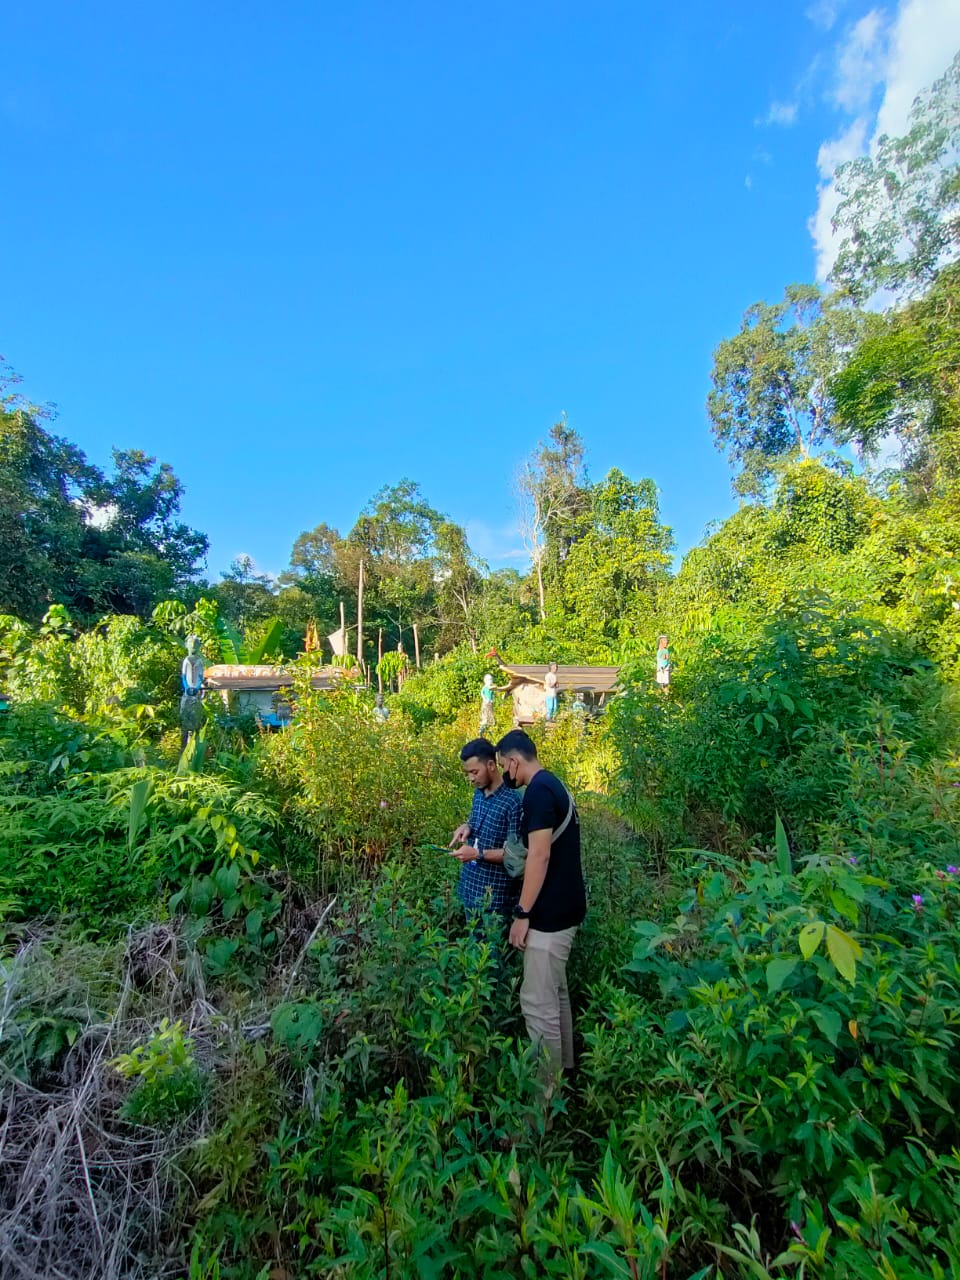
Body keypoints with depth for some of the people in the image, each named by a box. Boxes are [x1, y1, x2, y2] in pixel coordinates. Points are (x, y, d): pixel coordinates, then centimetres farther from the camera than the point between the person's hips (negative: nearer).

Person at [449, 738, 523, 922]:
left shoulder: (512, 801, -20)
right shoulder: (478, 793, 4)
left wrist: (478, 854, -25)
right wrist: (467, 826, -2)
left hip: (496, 894, -7)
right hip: (470, 886, 7)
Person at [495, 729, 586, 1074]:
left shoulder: (538, 790, -20)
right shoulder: (554, 785, 10)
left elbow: (540, 856, -24)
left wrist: (522, 914, -17)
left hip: (550, 914, -10)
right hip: (564, 908, 10)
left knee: (538, 1003, 2)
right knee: (555, 994, 21)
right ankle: (562, 1068, 35)